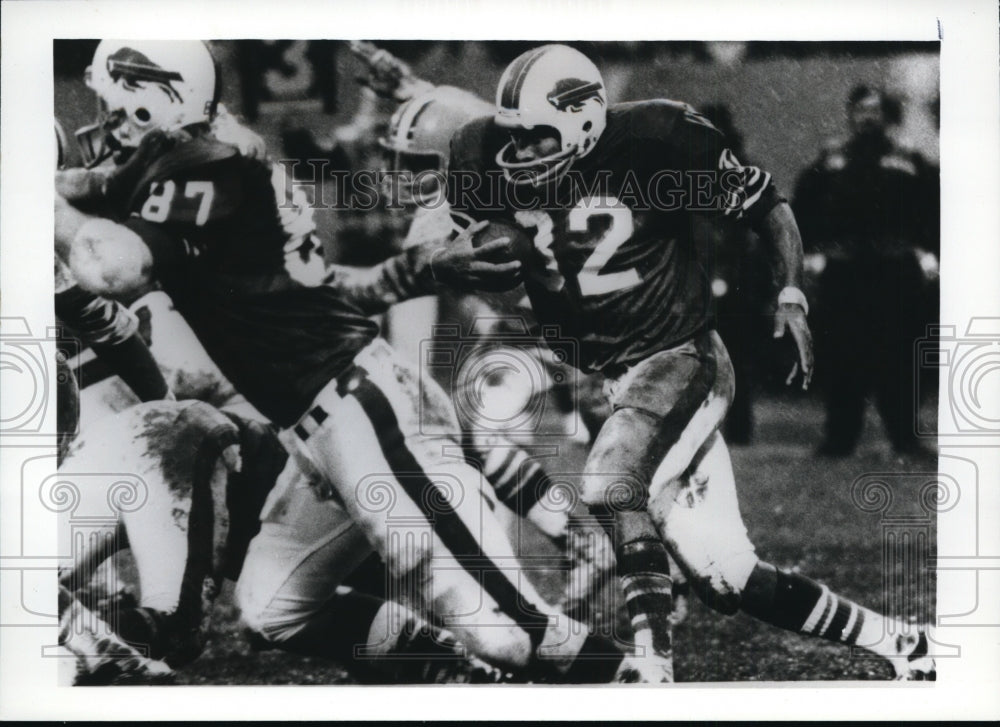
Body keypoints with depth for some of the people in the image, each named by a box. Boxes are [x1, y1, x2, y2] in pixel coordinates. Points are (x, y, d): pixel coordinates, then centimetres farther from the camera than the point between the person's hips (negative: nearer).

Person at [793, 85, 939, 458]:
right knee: (840, 357, 0)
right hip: (841, 272, 1)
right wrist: (813, 248, 8)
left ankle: (905, 437, 5)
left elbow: (936, 205, 11)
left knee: (899, 356, -2)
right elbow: (804, 203, 16)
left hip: (896, 271, -1)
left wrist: (929, 250, 3)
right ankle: (840, 437, 7)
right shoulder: (830, 161, 10)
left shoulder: (908, 163, 7)